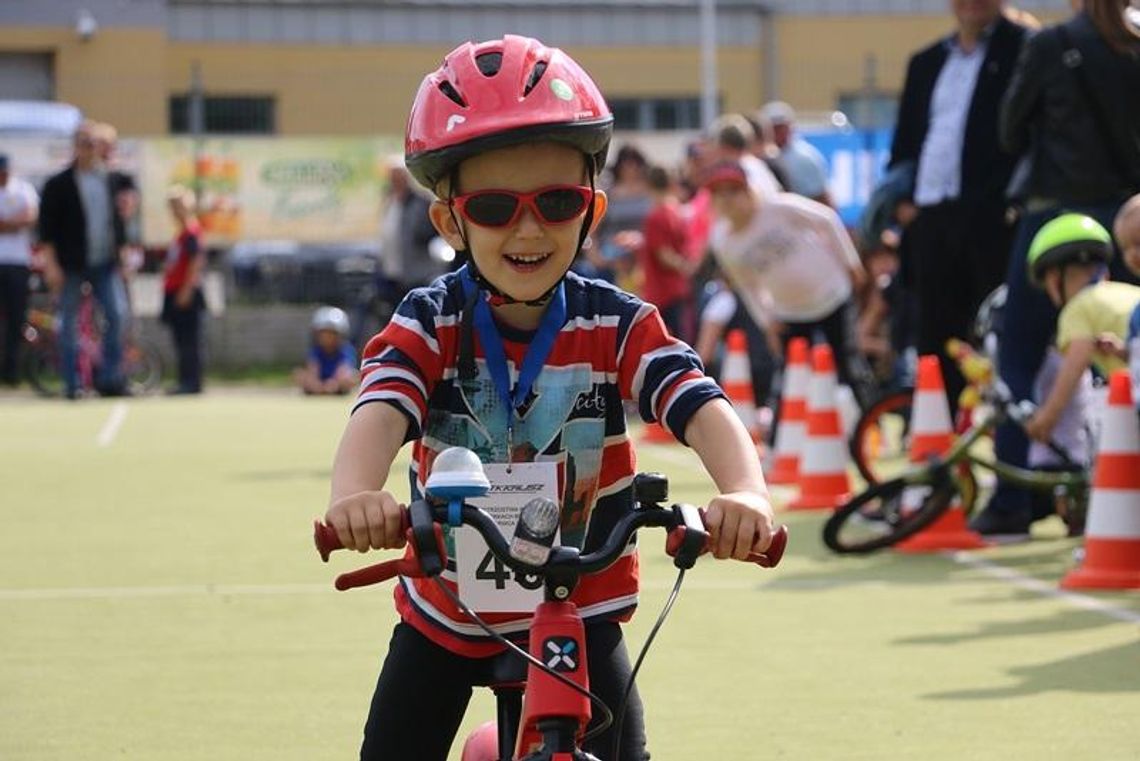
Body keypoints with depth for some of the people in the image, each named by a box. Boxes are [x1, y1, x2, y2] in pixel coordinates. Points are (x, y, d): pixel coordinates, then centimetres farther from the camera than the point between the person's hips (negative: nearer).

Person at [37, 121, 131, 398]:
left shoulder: (111, 180, 9)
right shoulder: (58, 185, -2)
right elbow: (47, 229, -4)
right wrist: (51, 264, -11)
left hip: (105, 263, 3)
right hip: (72, 266, -3)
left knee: (116, 315, -6)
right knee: (70, 323, 2)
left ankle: (110, 378, 2)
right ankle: (71, 383, 7)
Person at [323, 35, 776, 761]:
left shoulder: (620, 326, -12)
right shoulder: (430, 326, -12)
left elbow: (704, 410, -27)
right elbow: (380, 413, -31)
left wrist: (746, 493, -51)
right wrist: (354, 496, -55)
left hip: (578, 611, 0)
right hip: (446, 611, 1)